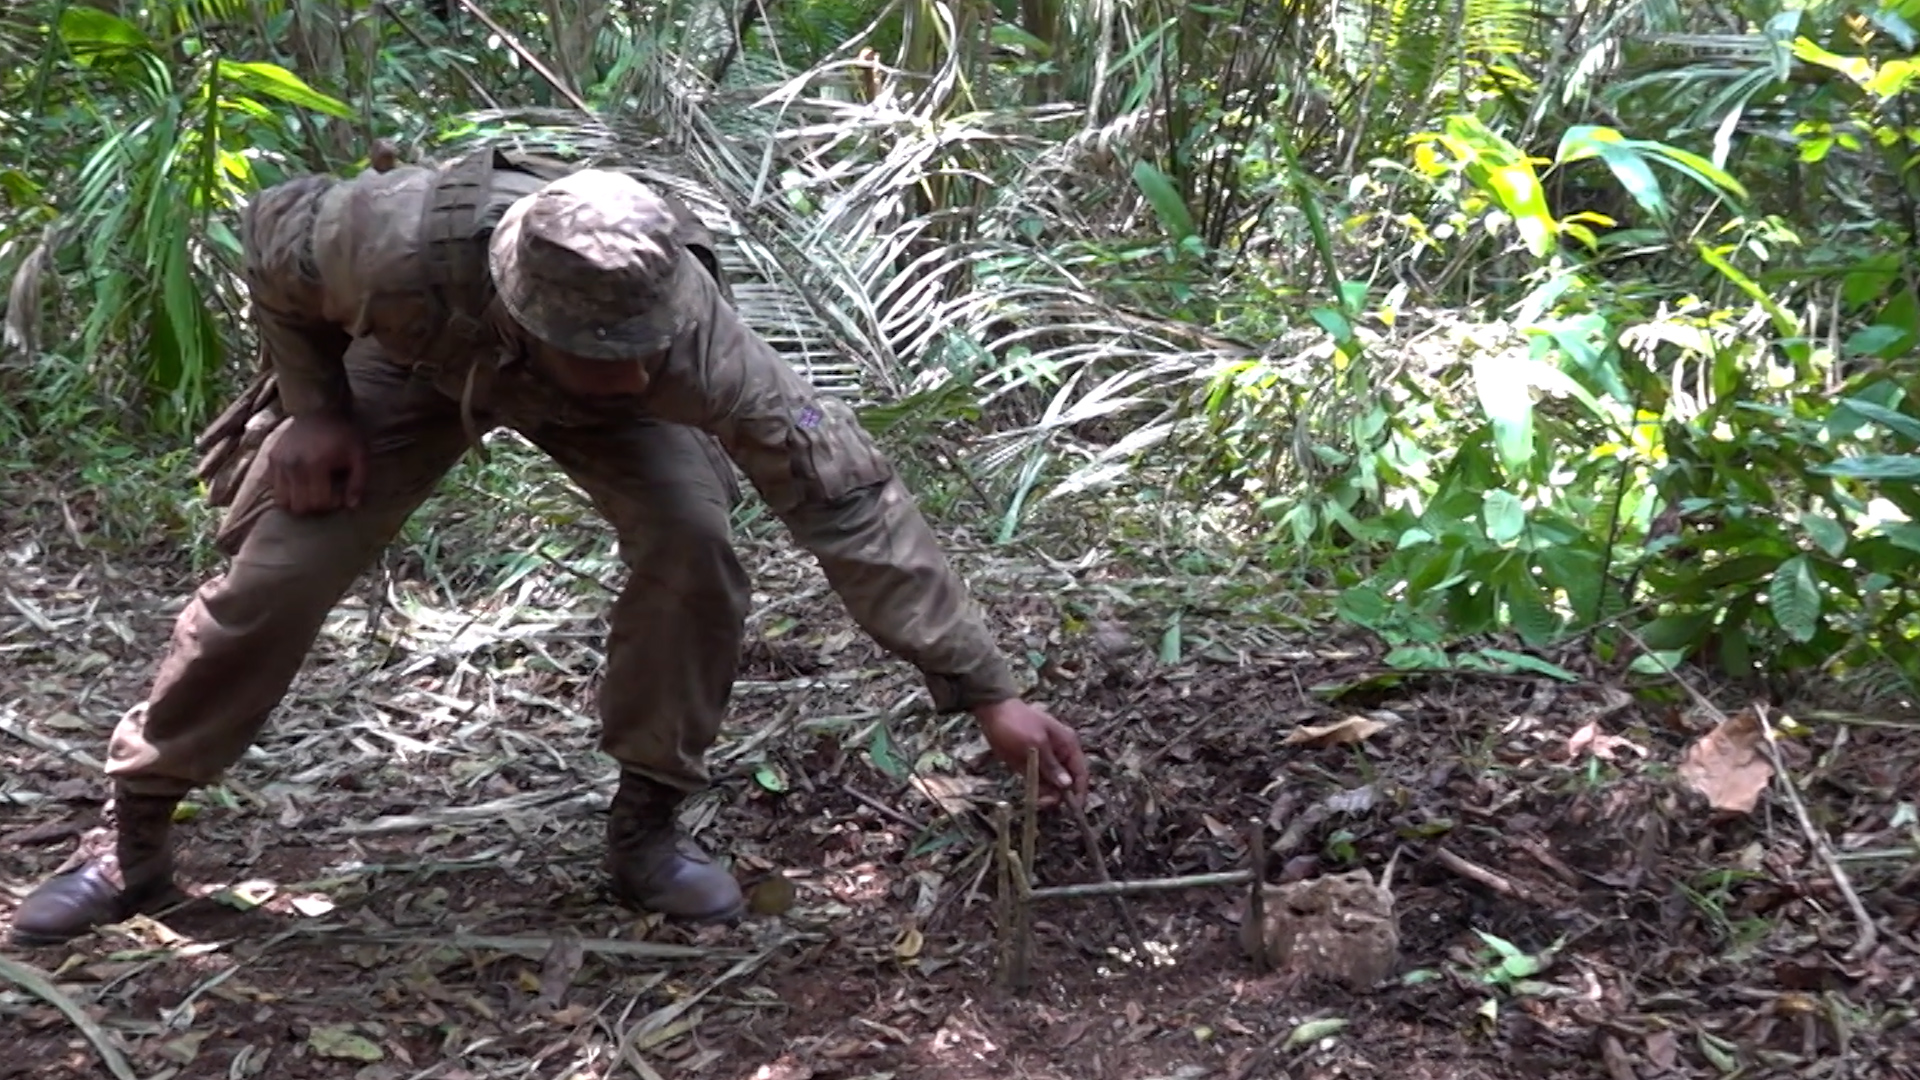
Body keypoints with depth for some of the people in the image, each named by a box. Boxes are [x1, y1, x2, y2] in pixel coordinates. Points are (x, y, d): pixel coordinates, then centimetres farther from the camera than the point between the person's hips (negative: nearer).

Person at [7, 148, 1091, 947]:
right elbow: (272, 235, -19)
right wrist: (316, 410, -19)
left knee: (692, 543, -25)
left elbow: (850, 499, -40)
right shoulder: (405, 245, -44)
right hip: (418, 359, 0)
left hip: (593, 411, 0)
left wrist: (988, 688, -41)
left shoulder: (693, 339, -43)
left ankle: (648, 825, -5)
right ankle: (132, 835, 14)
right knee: (277, 574, -7)